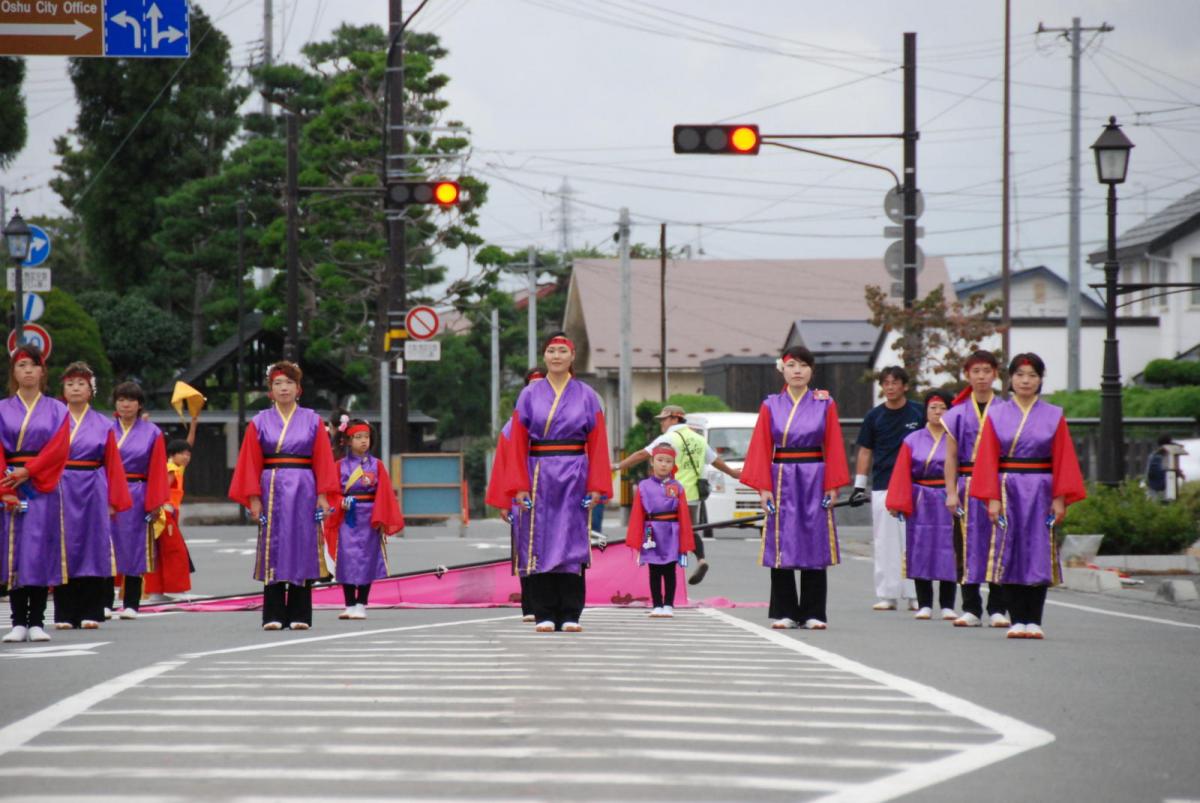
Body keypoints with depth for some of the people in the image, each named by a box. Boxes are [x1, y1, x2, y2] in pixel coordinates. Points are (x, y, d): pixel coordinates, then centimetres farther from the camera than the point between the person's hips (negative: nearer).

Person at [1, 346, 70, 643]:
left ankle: (37, 621, -3)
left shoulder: (56, 410, 8)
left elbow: (58, 449, -3)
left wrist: (28, 472, -13)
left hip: (45, 488, 0)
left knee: (41, 550, -5)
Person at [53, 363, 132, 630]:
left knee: (94, 549, 0)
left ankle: (90, 613, 3)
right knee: (63, 550, -1)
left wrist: (113, 501, 2)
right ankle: (64, 614, 3)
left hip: (93, 493, 1)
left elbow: (113, 465, 8)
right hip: (61, 493, -1)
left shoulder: (103, 426, 9)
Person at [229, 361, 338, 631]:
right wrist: (253, 497, -4)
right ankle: (274, 616, 0)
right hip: (272, 490, 0)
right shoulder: (260, 422, 6)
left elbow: (323, 460, 4)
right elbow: (251, 463, 3)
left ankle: (300, 615, 3)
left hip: (304, 491, 0)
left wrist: (323, 494, -4)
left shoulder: (312, 421, 7)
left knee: (302, 548, 0)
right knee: (273, 550, -2)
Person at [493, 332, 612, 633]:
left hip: (574, 478, 0)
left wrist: (596, 486, -5)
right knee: (540, 543, -2)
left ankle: (570, 615, 0)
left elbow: (597, 445, 3)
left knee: (572, 542, -2)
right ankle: (544, 615, 1)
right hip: (539, 476, 0)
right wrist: (519, 486, -5)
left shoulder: (586, 396, 6)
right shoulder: (529, 396, 6)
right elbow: (517, 444, 3)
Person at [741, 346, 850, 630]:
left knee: (814, 545, 0)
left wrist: (833, 486, -4)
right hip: (781, 481, 0)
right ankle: (784, 613, 6)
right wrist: (763, 487, -5)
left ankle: (813, 613, 4)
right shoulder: (771, 406, 5)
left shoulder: (825, 404, 5)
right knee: (781, 547, 0)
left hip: (814, 481, 0)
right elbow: (761, 448, 3)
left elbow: (834, 446, 3)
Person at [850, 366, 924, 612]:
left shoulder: (919, 413, 2)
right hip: (882, 487, 1)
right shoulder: (874, 416, 6)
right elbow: (865, 451, 11)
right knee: (884, 543, 1)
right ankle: (886, 595, 5)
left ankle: (914, 595, 6)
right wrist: (859, 485, 6)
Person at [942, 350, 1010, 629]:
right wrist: (951, 492, -2)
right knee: (968, 545, 1)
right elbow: (951, 456, 6)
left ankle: (997, 609, 4)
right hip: (967, 487, 0)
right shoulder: (958, 413, 6)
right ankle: (971, 609, 6)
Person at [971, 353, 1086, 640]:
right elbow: (988, 459, 2)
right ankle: (1017, 619, 3)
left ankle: (1034, 621, 0)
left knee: (1038, 555, -2)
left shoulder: (1054, 416, 5)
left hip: (1041, 492, 0)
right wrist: (992, 498, -7)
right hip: (1007, 490, 0)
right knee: (1009, 554, -2)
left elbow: (1063, 459, 3)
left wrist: (1060, 498, -4)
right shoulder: (997, 415, 5)